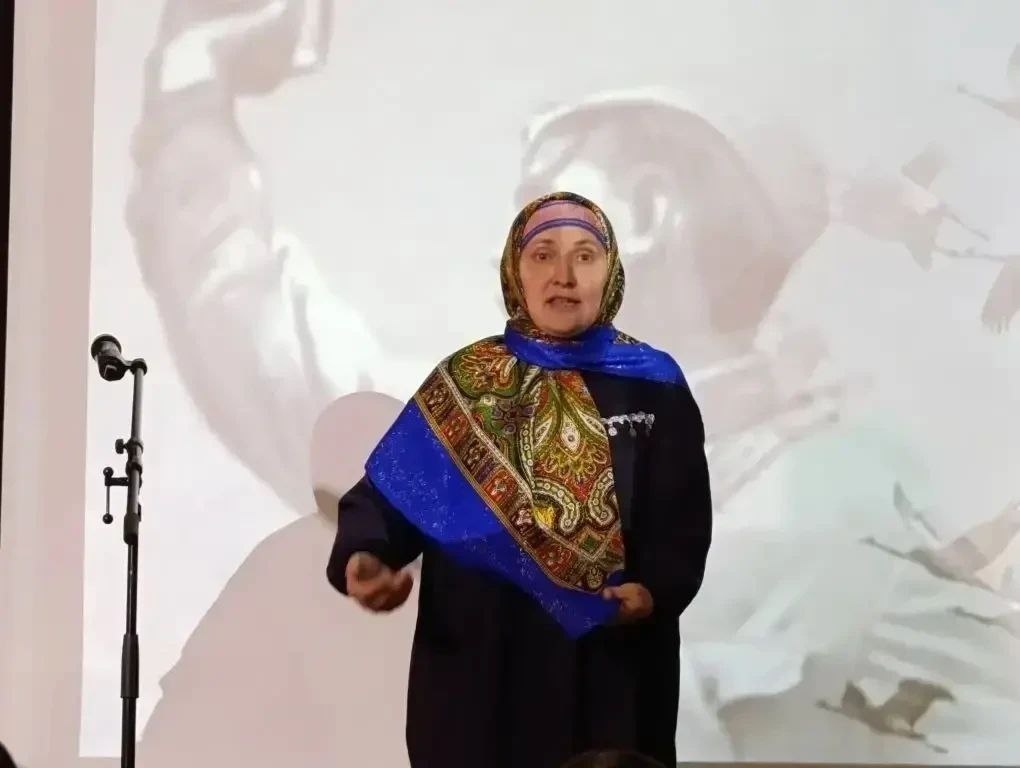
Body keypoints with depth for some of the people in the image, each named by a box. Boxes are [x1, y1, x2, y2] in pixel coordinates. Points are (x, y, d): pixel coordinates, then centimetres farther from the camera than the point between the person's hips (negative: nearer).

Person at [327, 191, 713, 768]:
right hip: (481, 665, 0)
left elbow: (684, 519, -2)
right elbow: (387, 493, -4)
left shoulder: (654, 386, 1)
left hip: (610, 665, 0)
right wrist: (362, 560, -25)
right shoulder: (463, 382, 1)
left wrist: (658, 589, -21)